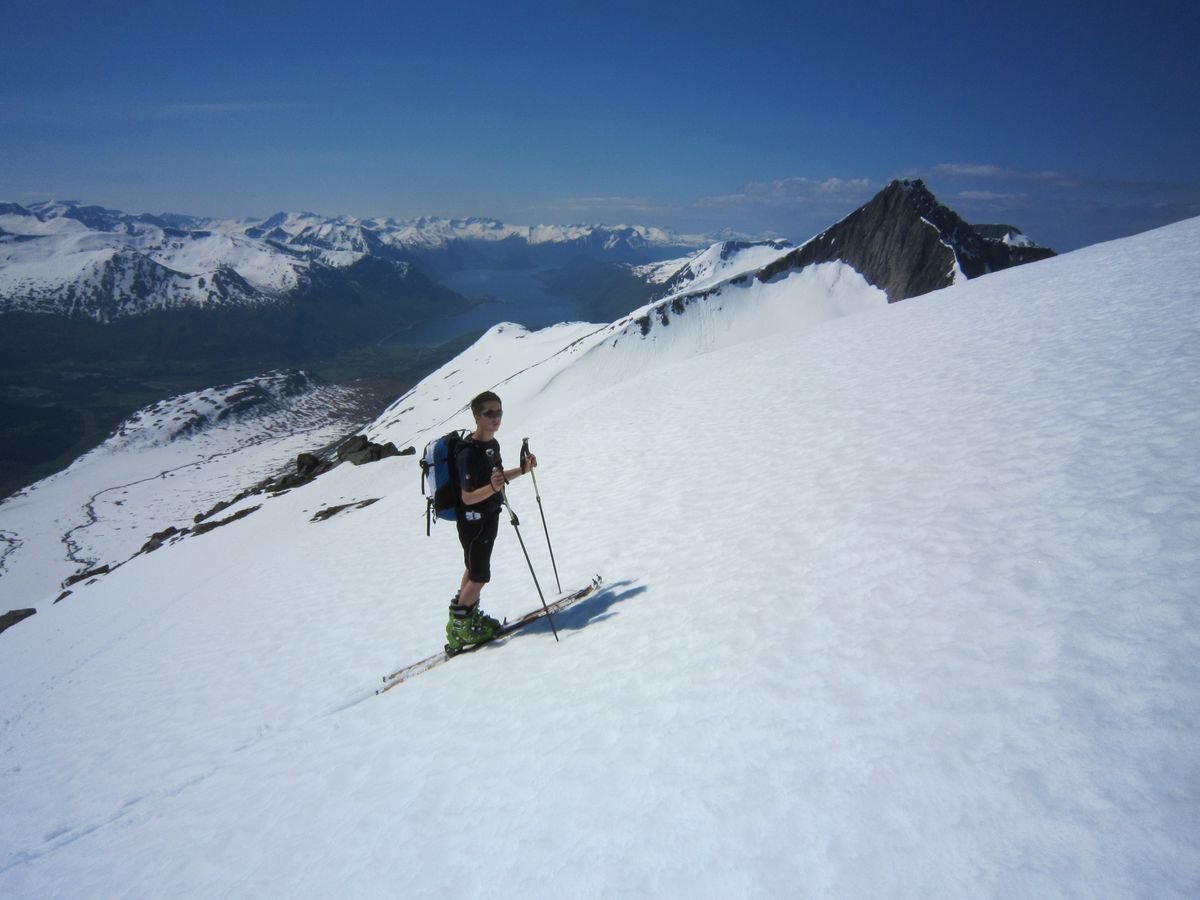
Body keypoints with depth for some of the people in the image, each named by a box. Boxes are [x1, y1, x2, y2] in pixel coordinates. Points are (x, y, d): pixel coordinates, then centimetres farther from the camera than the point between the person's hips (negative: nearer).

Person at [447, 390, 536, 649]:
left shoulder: (492, 444, 4)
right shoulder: (469, 452, -25)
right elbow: (467, 497, -29)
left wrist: (522, 470, 7)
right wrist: (493, 487, -45)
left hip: (489, 517, 9)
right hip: (473, 522, -9)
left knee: (474, 569, 21)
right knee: (480, 576, -1)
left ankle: (470, 615, 37)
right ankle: (457, 627, 13)